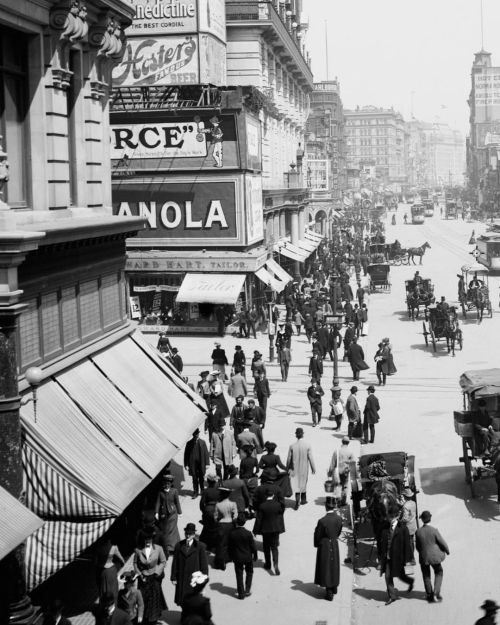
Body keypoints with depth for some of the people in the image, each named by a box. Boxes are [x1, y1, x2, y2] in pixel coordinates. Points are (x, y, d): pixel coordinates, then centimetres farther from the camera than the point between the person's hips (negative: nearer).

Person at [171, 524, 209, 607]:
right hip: (181, 579, 3)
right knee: (182, 600, 6)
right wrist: (173, 577, 5)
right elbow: (175, 562, 7)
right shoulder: (179, 545, 5)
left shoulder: (200, 546, -3)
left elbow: (204, 564, -2)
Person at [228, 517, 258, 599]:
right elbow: (253, 546, -9)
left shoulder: (231, 533, -11)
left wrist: (231, 556, 12)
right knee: (249, 572, 20)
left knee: (239, 575, 9)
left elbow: (229, 547, -2)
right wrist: (255, 555, 7)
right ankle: (247, 590, 17)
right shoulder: (248, 533, -17)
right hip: (248, 557, -1)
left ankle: (241, 593, 11)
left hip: (237, 558, 1)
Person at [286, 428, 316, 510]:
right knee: (303, 483, 18)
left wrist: (287, 468, 11)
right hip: (304, 468, 0)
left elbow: (289, 459, -3)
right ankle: (303, 499, 32)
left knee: (296, 484, 4)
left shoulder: (292, 446, -11)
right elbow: (310, 458, -10)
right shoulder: (307, 445, -14)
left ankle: (297, 500, -12)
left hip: (295, 469, 0)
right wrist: (313, 468, 1)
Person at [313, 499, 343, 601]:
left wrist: (317, 544, 5)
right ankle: (334, 588, 37)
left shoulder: (322, 521, -25)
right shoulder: (339, 519, -10)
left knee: (326, 568, 8)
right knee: (334, 566, 21)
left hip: (325, 546, -5)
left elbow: (317, 535, -14)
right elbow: (339, 532, 4)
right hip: (335, 545, 5)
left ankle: (329, 593, 12)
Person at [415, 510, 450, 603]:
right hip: (435, 557, -2)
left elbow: (417, 546, -1)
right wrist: (447, 551, 10)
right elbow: (442, 542, -10)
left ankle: (429, 596, 25)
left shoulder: (418, 532, -12)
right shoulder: (434, 530, -19)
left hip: (423, 557, 2)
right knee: (439, 573, 20)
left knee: (426, 576, 19)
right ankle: (436, 592, 7)